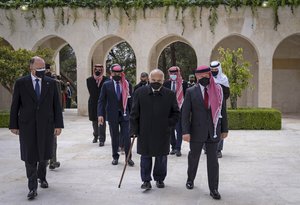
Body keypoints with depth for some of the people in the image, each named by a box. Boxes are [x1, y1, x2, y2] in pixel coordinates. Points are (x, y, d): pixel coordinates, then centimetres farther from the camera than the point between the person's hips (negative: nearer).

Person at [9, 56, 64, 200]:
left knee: (44, 155, 13)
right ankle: (32, 187, 11)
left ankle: (42, 177, 38)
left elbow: (56, 105, 3)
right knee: (30, 157, 1)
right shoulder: (21, 83, 0)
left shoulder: (51, 83, 4)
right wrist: (14, 125, 1)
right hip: (27, 125, -1)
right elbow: (15, 106, 3)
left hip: (46, 125, 2)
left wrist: (58, 124, -1)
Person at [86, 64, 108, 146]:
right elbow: (91, 92, 2)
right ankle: (96, 136, 33)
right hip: (93, 103, 3)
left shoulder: (106, 80, -4)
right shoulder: (89, 80, 3)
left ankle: (102, 139, -2)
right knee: (94, 121, 15)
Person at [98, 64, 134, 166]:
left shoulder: (127, 85, 2)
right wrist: (100, 114, -11)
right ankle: (115, 157, 25)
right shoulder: (106, 85, 1)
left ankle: (128, 158, 9)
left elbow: (130, 100, 4)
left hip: (124, 114, 0)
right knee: (114, 138, 10)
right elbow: (101, 100, -1)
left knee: (126, 137, -3)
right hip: (112, 115, 0)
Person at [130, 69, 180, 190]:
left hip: (162, 133, 1)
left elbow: (176, 112, 8)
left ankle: (159, 179, 29)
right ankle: (146, 180, 20)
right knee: (145, 156, 8)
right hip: (144, 132, 0)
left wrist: (169, 124, -4)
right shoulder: (140, 92, -2)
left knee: (161, 157, 11)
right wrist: (134, 130, -5)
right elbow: (134, 113, 0)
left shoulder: (170, 94, -2)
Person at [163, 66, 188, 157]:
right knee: (170, 129, 9)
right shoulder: (166, 83, 6)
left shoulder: (183, 83, -2)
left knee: (179, 130, -4)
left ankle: (178, 148, 2)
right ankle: (173, 147, 21)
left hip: (179, 109, -3)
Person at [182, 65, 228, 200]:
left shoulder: (217, 90, 3)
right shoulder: (191, 92, -3)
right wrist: (185, 131, -12)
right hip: (197, 131, -1)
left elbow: (222, 111, 6)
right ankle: (190, 179, 38)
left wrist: (224, 129, 6)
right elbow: (185, 113, -5)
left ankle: (213, 189, 13)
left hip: (213, 131, 1)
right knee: (194, 157, 15)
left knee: (213, 160, 4)